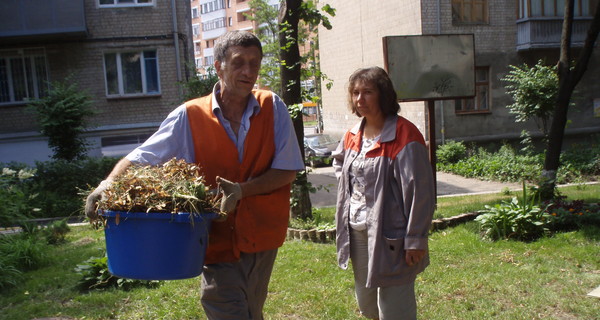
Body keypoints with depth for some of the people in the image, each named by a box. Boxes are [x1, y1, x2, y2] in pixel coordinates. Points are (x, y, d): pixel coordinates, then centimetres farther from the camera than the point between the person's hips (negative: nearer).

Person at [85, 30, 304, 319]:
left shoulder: (272, 108, -3)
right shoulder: (189, 116, -6)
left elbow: (287, 170, -6)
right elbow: (139, 158, -4)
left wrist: (242, 190, -21)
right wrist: (109, 183, -24)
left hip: (263, 240, 2)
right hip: (217, 241, -2)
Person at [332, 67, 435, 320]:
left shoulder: (404, 135, -17)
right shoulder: (353, 135, 6)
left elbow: (420, 192, -19)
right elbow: (339, 161, 28)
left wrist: (415, 240, -19)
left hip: (389, 238, -7)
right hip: (357, 233, 8)